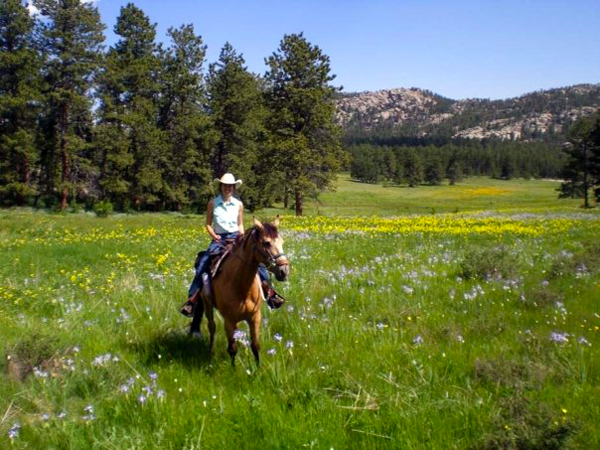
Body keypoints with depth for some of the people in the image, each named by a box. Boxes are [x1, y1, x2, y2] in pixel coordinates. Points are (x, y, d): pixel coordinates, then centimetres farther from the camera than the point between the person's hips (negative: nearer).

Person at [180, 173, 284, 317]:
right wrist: (213, 235, -11)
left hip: (236, 238, 1)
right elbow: (208, 224, 7)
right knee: (202, 264, -21)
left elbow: (240, 225, 12)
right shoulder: (212, 204, 1)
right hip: (219, 239, -1)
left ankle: (269, 292, -6)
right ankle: (193, 299, -13)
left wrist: (242, 235, -7)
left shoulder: (239, 205, 6)